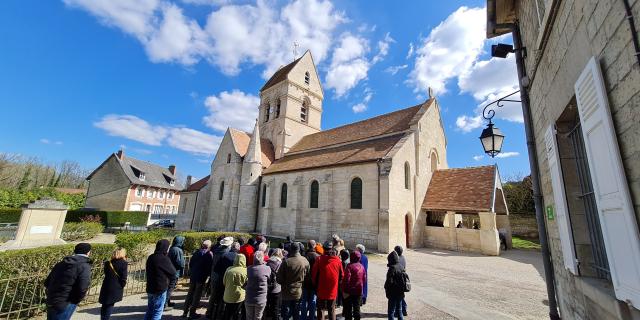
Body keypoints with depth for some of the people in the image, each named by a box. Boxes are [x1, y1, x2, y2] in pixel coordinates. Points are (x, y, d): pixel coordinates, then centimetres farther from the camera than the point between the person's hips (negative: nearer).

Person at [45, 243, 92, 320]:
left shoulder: (61, 263, 8)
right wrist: (75, 301, -4)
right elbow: (82, 289, -23)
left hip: (50, 302, 8)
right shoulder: (84, 266, -17)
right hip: (65, 305, -8)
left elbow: (47, 282, 14)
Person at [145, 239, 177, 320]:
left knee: (150, 310, 21)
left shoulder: (150, 257, 1)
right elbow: (173, 272, -12)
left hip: (150, 288, 8)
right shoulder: (164, 259, -22)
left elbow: (150, 271, 14)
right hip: (160, 289, -8)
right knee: (157, 313, 5)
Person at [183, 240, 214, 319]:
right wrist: (207, 274, 4)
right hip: (202, 277, -5)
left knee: (190, 293, 18)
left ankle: (185, 311, 24)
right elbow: (210, 266, -12)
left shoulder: (196, 252, 2)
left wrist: (191, 272, 17)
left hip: (193, 276, 5)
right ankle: (192, 313, 11)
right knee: (197, 295, 6)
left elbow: (190, 263, 6)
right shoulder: (209, 254, -12)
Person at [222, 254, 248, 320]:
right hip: (239, 297, -3)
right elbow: (247, 284, -6)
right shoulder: (245, 271, -16)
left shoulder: (228, 269, -6)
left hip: (227, 296, 3)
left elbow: (224, 282, 6)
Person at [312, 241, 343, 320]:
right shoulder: (338, 260, -10)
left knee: (321, 309, 14)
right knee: (332, 310, 18)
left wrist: (316, 285, 9)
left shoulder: (319, 259, -16)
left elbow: (314, 274, -9)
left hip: (321, 290, -2)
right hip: (333, 291, 2)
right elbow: (341, 275, 1)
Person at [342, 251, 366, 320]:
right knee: (357, 308, 14)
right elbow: (364, 279, 9)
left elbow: (346, 279, -20)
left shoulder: (350, 266, -16)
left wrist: (345, 290, -13)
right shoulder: (362, 266, 2)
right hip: (359, 291, 5)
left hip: (350, 291, -5)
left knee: (348, 309, 8)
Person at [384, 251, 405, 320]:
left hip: (393, 294, -8)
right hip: (400, 293, 8)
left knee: (391, 311, 4)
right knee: (399, 310, 21)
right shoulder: (401, 267, 2)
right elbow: (403, 280, 10)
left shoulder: (392, 269, -22)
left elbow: (389, 282, -22)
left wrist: (387, 291, -8)